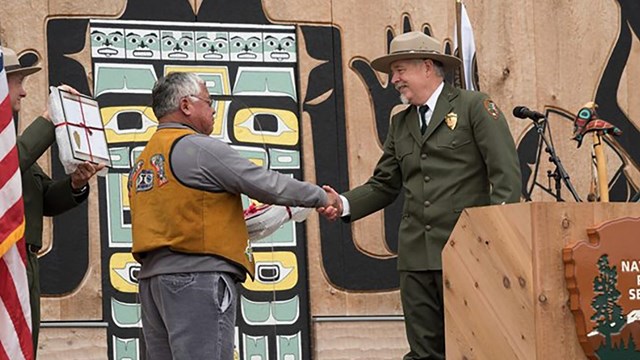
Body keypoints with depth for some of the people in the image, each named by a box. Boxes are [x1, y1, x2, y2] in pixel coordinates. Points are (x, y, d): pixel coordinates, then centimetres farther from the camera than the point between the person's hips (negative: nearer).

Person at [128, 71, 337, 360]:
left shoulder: (143, 161, 18)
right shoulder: (199, 147, -8)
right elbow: (266, 184, -7)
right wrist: (321, 198, 5)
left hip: (152, 277, 9)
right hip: (196, 274, -9)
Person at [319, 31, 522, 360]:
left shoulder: (474, 107, 0)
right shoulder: (400, 124, 19)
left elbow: (506, 173, -5)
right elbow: (384, 184, 19)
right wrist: (344, 204, 0)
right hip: (416, 256, 6)